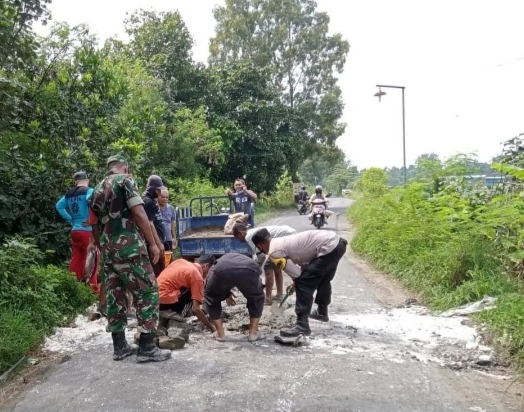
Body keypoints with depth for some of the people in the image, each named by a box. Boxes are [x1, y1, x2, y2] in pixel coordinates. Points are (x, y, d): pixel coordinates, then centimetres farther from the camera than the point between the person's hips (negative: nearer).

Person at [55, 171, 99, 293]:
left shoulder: (69, 194, 11)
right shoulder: (89, 190, -9)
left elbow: (59, 206, 16)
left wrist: (70, 220, 13)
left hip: (74, 231, 6)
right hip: (88, 231, -6)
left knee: (76, 260, 12)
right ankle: (93, 289, 1)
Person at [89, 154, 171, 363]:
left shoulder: (97, 190, 18)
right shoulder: (125, 180, -4)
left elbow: (95, 226, 20)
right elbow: (138, 213, -13)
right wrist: (152, 243, -10)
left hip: (108, 250, 8)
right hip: (129, 248, -8)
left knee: (114, 296, 12)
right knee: (148, 292, -2)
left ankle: (119, 346, 18)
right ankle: (147, 347, -2)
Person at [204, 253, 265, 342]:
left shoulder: (218, 262, 44)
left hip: (222, 270, -1)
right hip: (250, 270, 1)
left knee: (211, 298, 30)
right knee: (257, 297, 33)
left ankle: (220, 334, 26)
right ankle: (253, 333, 28)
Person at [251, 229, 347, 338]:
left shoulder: (274, 252, -8)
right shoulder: (282, 242, 20)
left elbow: (295, 273, -8)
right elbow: (304, 258, 26)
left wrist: (297, 283, 15)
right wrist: (296, 282, 29)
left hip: (328, 247, -10)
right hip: (337, 242, 10)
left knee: (303, 284, -4)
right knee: (323, 279, 30)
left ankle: (302, 326, -1)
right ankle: (322, 312, 51)